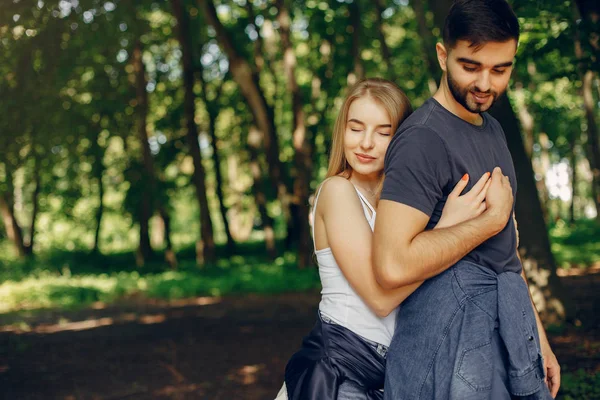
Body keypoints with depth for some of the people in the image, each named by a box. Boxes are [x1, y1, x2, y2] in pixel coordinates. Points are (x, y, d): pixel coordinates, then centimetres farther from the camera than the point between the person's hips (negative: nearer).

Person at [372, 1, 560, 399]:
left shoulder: (492, 128, 13)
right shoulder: (423, 138, -17)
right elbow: (394, 265, -29)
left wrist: (537, 333, 18)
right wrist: (493, 218, -18)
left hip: (510, 327, 8)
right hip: (453, 343, -8)